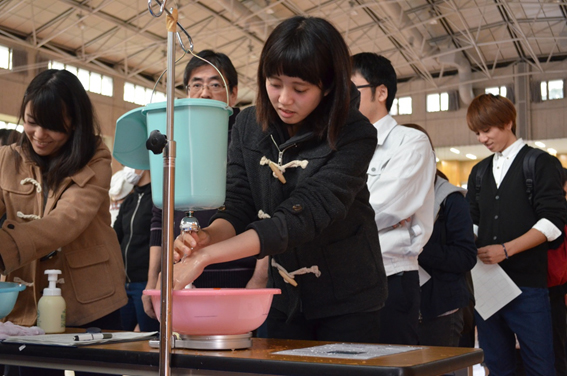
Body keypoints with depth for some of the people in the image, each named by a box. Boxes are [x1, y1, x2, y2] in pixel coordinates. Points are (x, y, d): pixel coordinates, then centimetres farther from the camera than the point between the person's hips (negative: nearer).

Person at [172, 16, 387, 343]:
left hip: (346, 302, -4)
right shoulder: (249, 126, -4)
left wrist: (207, 256, -38)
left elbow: (304, 214, -31)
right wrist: (207, 236, -30)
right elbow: (239, 206, -6)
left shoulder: (354, 135, -21)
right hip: (284, 298, 4)